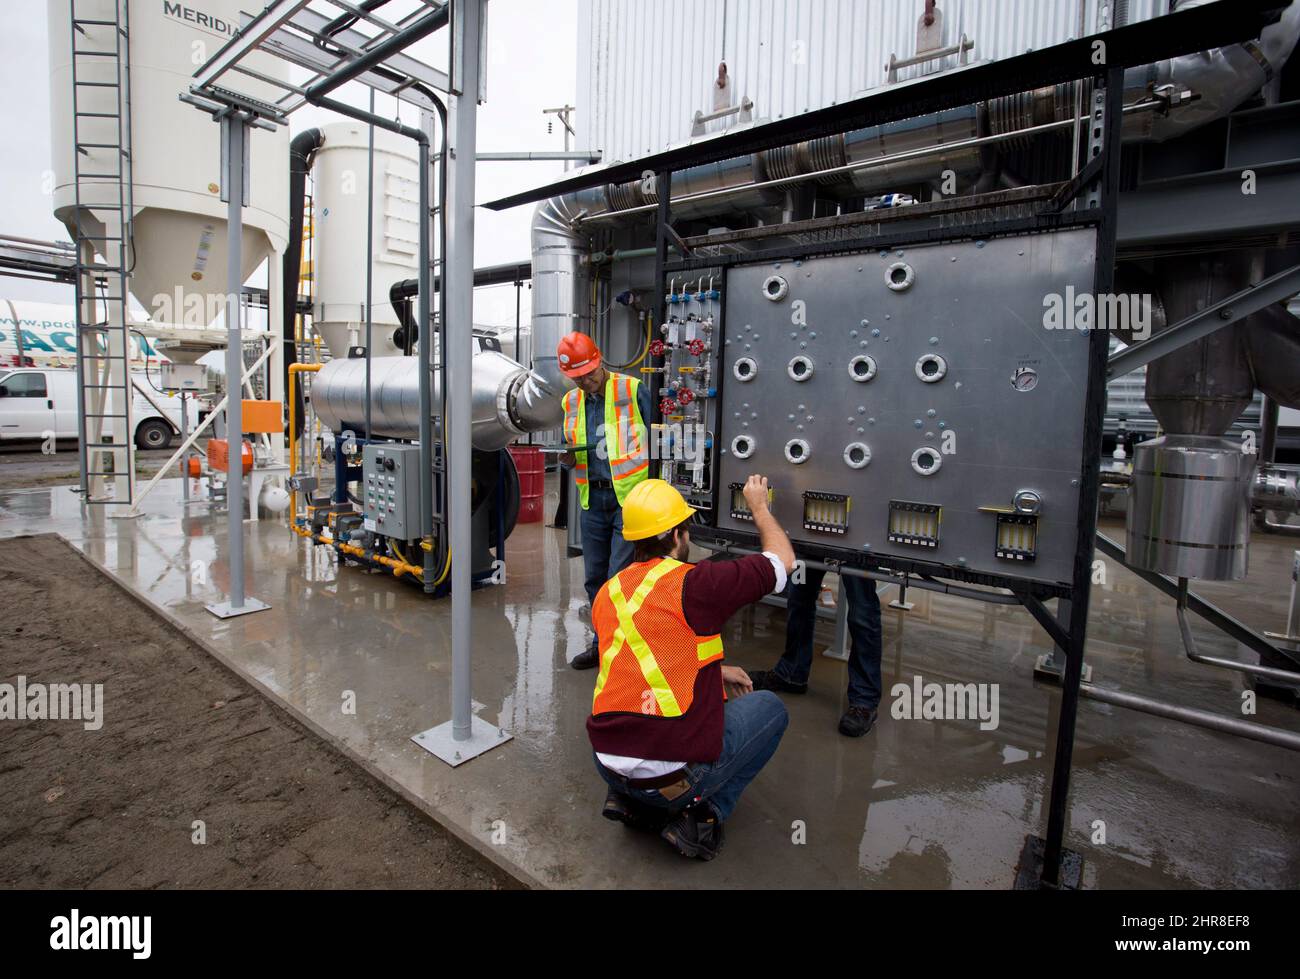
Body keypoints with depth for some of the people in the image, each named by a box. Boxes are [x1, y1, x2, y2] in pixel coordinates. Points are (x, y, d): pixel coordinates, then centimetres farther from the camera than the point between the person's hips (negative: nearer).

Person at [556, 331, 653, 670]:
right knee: (595, 578, 15)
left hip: (631, 497, -6)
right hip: (592, 499, 6)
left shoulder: (633, 390, -7)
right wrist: (567, 458, -5)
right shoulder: (572, 401, 11)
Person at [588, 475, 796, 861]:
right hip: (675, 776, -6)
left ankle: (628, 798, 20)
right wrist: (758, 504, 18)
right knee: (769, 707, 16)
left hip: (609, 765, 6)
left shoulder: (607, 593, 7)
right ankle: (703, 814, 8)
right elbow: (782, 558, 2)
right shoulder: (696, 583, -14)